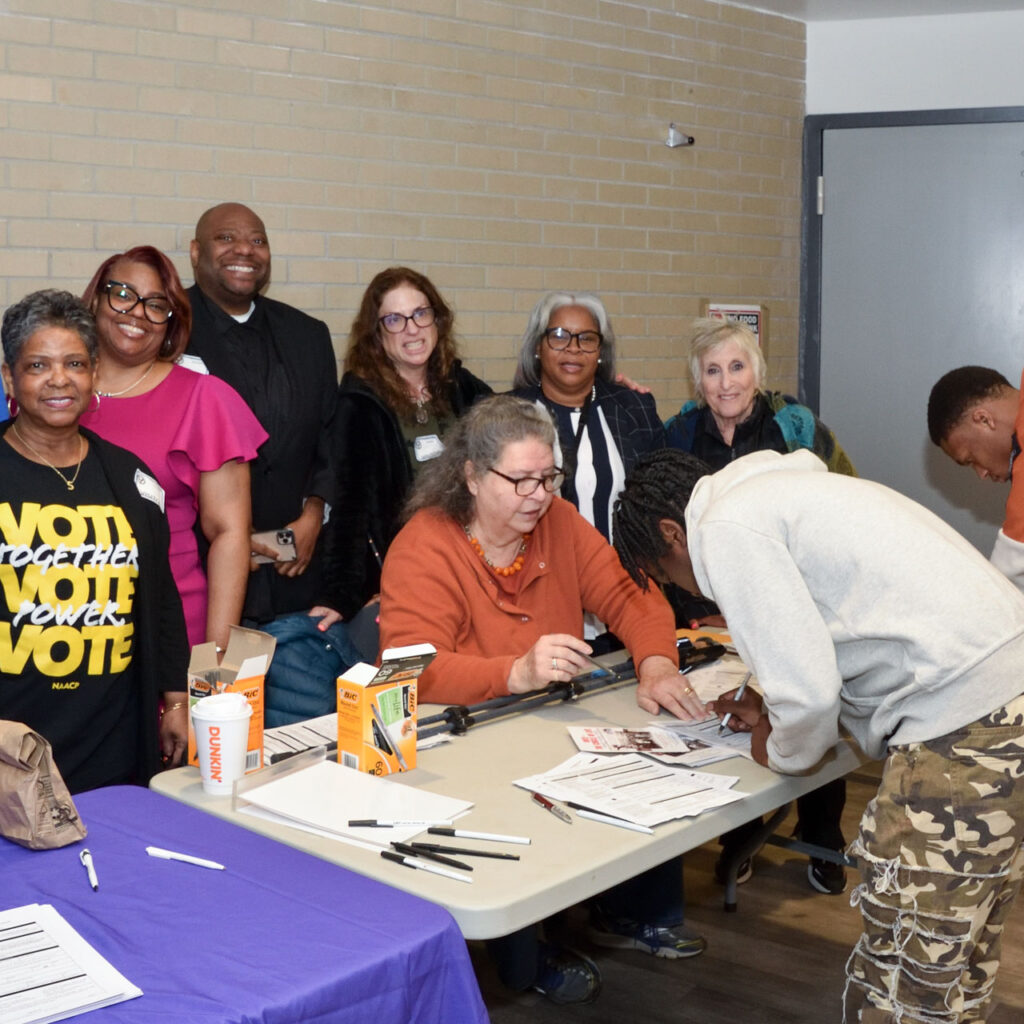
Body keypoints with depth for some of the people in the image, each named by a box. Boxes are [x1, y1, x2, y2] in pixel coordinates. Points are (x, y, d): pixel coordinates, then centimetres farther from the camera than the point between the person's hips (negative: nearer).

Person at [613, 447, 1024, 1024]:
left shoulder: (724, 530, -6)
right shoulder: (775, 486, 24)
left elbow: (808, 691, -13)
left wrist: (783, 751, 9)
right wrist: (775, 712, 26)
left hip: (962, 722, -10)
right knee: (961, 967, 20)